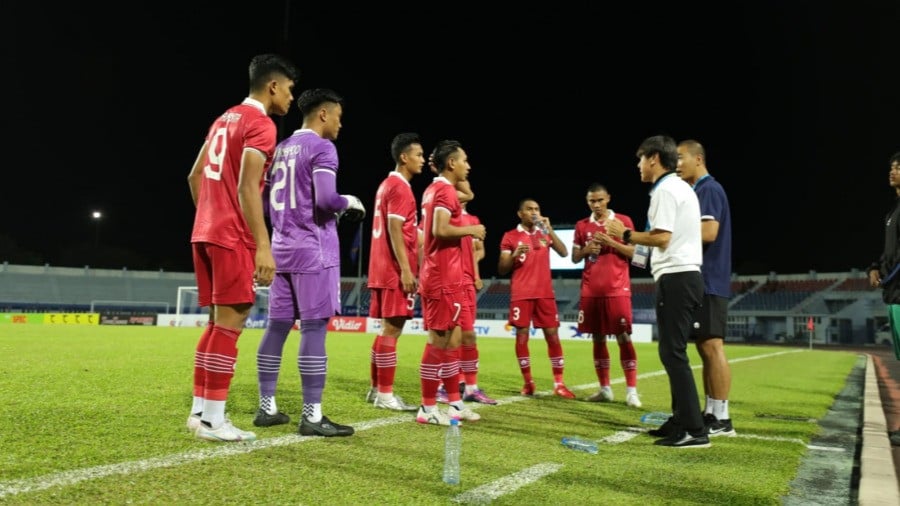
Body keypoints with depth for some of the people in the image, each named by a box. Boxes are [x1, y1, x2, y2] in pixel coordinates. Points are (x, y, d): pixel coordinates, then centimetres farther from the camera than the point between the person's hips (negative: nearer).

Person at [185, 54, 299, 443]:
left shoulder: (225, 119, 20)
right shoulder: (261, 124, -8)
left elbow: (195, 176, 22)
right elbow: (247, 187, -19)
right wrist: (264, 246, -22)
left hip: (205, 233, 9)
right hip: (232, 237, -9)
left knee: (218, 320, 12)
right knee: (230, 322, -6)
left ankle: (200, 410, 16)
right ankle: (212, 419, -2)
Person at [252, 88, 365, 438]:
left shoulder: (281, 149, 17)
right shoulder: (321, 147, -8)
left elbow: (268, 202, 20)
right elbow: (325, 199, -21)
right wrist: (349, 203, -2)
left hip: (282, 246, 8)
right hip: (313, 248, -8)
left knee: (277, 325, 10)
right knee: (314, 327, -7)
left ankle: (266, 407, 17)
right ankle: (312, 416, -4)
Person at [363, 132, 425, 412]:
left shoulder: (387, 185, 19)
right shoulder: (400, 187, -10)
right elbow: (395, 230, -18)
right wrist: (406, 269, -20)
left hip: (383, 270, 10)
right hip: (395, 271, -10)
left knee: (388, 328, 13)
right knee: (392, 329, -6)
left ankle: (376, 389, 19)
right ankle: (385, 394, 0)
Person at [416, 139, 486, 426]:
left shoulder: (433, 189, 17)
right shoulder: (445, 190, -12)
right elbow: (440, 229, -24)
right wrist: (471, 229, -11)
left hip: (443, 276, 10)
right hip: (443, 278, -10)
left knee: (452, 339, 13)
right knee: (440, 340, -4)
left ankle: (455, 404, 21)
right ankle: (428, 408, 4)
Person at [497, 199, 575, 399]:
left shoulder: (545, 234, 13)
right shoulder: (510, 236, 2)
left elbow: (564, 253, -1)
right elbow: (501, 270, 0)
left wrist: (549, 230, -8)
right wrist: (514, 255, -18)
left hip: (545, 293, 3)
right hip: (521, 294, -3)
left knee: (553, 335, 0)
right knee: (522, 335, -2)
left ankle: (559, 384, 5)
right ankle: (528, 382, 10)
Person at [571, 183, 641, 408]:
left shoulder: (623, 220, 2)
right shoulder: (582, 225, 11)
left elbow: (633, 253, -1)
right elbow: (575, 258, 13)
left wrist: (611, 241, -14)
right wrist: (586, 249, -8)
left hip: (617, 290, -3)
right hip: (590, 291, 3)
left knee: (623, 338, -5)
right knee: (598, 338, 6)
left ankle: (631, 390, -2)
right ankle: (605, 389, 14)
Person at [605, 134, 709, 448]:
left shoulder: (664, 190, -10)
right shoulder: (682, 188, 22)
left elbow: (661, 237, -19)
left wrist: (625, 234, -7)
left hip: (675, 278, -10)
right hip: (687, 276, 10)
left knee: (672, 353, -9)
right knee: (674, 352, 13)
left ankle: (694, 431, -7)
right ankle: (681, 421, 18)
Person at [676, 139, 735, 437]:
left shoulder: (709, 189, -10)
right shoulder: (697, 191, 20)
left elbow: (709, 232, -21)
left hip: (708, 283, -10)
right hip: (701, 282, 10)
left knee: (713, 346, -8)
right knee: (705, 348, 10)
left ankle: (722, 419, -2)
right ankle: (711, 414, 16)